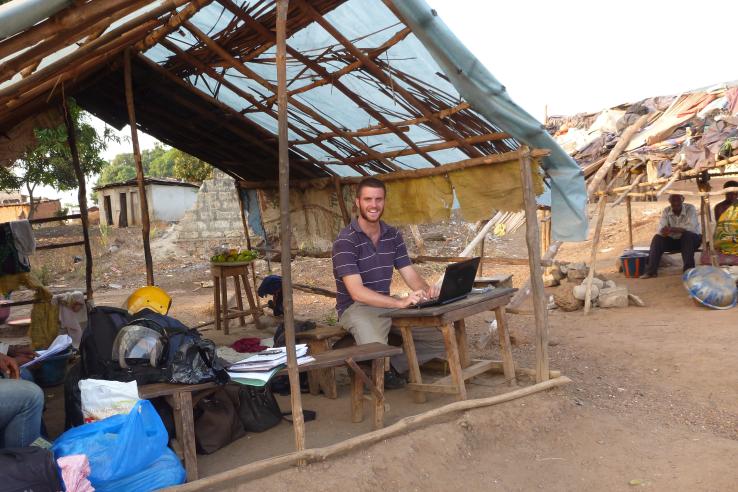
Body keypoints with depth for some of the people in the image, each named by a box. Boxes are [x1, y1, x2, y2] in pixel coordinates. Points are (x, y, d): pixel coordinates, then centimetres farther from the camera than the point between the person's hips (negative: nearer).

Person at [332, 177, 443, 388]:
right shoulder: (345, 240, -14)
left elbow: (410, 275, 4)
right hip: (356, 307, -6)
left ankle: (392, 366, 6)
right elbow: (356, 292, -23)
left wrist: (427, 290, -21)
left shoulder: (393, 235, 7)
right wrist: (400, 302, -35)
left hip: (387, 305, 6)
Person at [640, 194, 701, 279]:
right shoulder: (666, 211, -6)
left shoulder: (690, 208, -16)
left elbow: (690, 227, -31)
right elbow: (661, 228, -19)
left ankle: (689, 269, -33)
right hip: (674, 240, 3)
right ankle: (650, 271, -24)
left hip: (692, 238, -3)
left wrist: (671, 229, -43)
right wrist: (665, 231, -44)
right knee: (657, 238, -20)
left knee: (687, 235, -35)